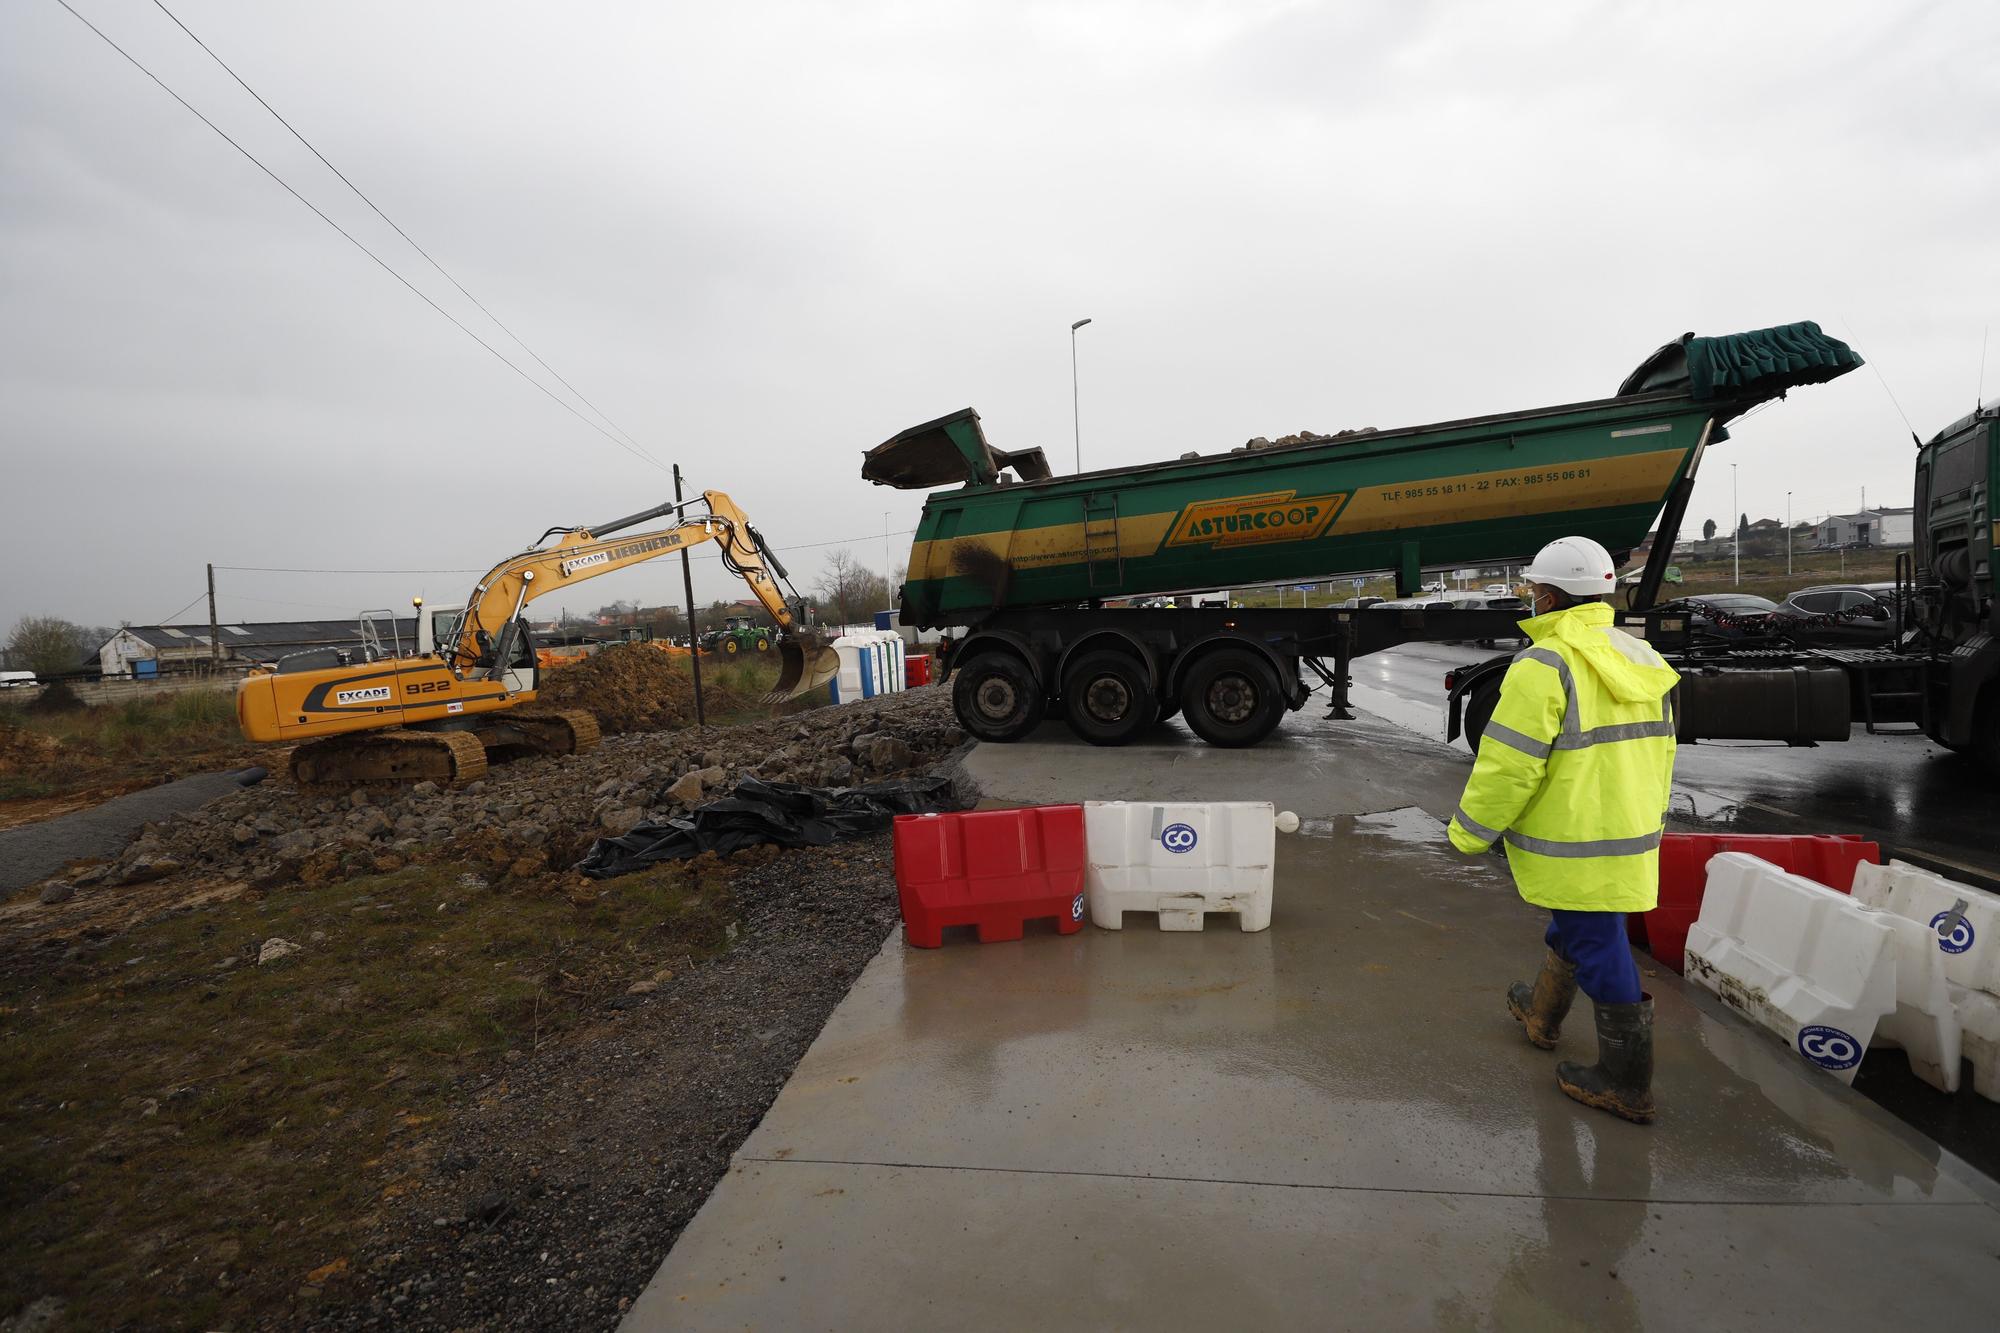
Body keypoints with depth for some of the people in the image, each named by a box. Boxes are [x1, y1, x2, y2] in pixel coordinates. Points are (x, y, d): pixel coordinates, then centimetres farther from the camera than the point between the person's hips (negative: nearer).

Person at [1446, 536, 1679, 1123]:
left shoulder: (1545, 665, -21)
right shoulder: (1641, 660, 8)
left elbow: (1509, 766, -22)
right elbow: (1660, 752, 17)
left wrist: (1470, 831, -10)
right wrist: (1646, 818, 29)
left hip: (1573, 848, -9)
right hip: (1631, 839, 9)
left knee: (1599, 951, 2)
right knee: (1577, 928, 24)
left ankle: (1626, 1084, 16)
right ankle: (1541, 1014, 45)